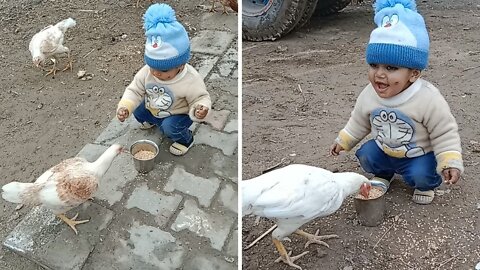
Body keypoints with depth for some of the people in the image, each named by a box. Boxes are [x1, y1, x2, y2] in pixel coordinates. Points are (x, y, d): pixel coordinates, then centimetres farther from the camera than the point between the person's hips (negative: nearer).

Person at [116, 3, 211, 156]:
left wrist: (201, 110, -48)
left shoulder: (191, 81, -34)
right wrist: (125, 107, -30)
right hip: (153, 109, 6)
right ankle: (152, 120, 39)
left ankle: (186, 139, 7)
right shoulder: (147, 71, -21)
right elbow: (135, 90, -12)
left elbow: (201, 99, -24)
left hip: (179, 114, -6)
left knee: (169, 128, -27)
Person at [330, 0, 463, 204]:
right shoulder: (369, 95, -16)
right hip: (384, 150, 5)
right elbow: (359, 122, 4)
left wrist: (450, 163, -26)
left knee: (420, 175, -25)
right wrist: (343, 141, 8)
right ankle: (383, 174, 22)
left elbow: (445, 134, -20)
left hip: (420, 154, -4)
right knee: (365, 155, -11)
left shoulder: (428, 100, -31)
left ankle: (426, 185, 13)